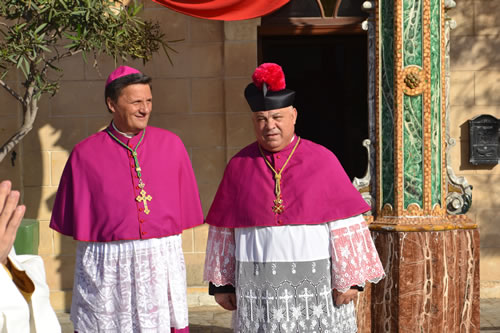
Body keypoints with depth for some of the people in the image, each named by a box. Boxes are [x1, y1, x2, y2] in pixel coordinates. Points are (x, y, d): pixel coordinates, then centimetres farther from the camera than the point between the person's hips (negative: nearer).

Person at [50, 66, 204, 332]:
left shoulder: (171, 145, 3)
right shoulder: (86, 154, -3)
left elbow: (184, 209, 8)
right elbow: (74, 220, 3)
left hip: (163, 261, 2)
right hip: (107, 268, -1)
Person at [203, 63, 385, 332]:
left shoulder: (322, 160, -3)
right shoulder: (238, 166, 2)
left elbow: (346, 224, -4)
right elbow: (223, 229, 7)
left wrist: (350, 279, -8)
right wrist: (220, 283, 6)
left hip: (317, 283, -1)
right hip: (259, 288, 2)